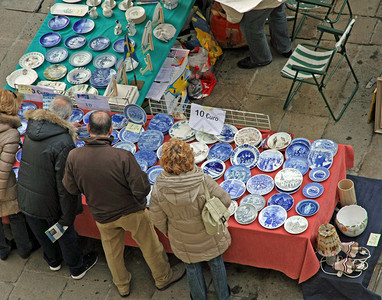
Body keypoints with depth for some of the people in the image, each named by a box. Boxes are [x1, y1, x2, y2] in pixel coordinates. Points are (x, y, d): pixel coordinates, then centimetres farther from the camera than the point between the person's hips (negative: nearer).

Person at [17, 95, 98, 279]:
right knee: (65, 233, 20)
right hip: (49, 202, -6)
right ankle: (77, 267, 43)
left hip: (26, 199, 6)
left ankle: (53, 260, 55)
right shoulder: (64, 142, -31)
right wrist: (68, 216, -16)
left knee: (42, 233, 28)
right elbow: (65, 184, -27)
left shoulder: (32, 128, -11)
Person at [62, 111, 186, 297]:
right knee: (150, 246, 23)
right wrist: (142, 175, -6)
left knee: (113, 252, 28)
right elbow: (142, 189, -28)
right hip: (131, 211, -3)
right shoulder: (123, 157, -33)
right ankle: (163, 277, 46)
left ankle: (122, 286, 50)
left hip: (102, 216, 3)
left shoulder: (74, 157, -22)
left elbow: (72, 188, -8)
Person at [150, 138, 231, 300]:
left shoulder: (158, 189, -30)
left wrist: (166, 230, 8)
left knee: (192, 267, 29)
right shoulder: (203, 181, -33)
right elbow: (225, 200, -19)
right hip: (209, 236, 0)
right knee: (216, 263, 29)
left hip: (184, 241, 0)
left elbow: (157, 219, -15)